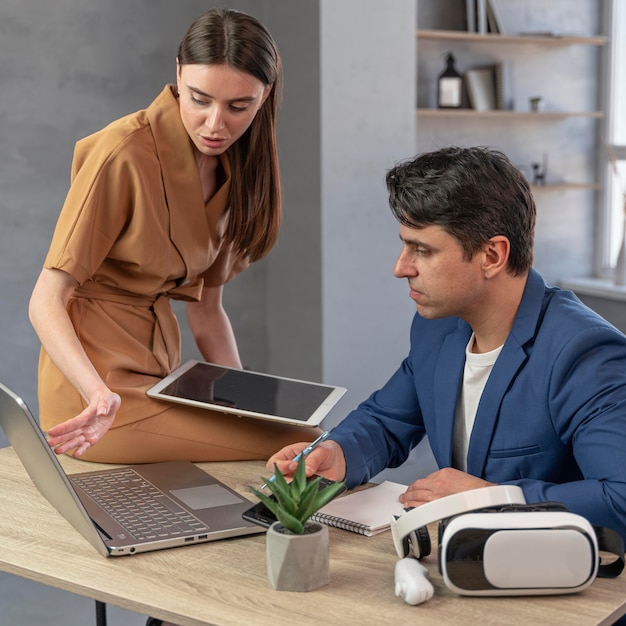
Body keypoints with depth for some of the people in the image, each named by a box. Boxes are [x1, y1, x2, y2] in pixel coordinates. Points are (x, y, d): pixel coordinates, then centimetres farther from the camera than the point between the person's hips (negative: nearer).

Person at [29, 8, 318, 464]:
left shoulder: (233, 167, 7)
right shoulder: (122, 153, -16)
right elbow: (47, 300, -16)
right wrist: (98, 396, -32)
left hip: (159, 374, 8)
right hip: (100, 397, -7)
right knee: (303, 447, -18)